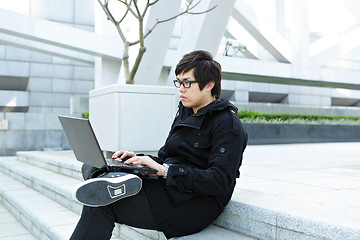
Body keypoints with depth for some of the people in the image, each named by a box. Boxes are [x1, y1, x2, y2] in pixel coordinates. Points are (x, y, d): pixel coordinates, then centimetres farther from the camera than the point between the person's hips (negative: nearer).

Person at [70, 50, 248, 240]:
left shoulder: (228, 124, -10)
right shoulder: (185, 113, 17)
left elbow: (221, 182, -20)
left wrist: (165, 171, -25)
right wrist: (138, 159, -2)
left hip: (194, 206, -9)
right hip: (169, 187, 9)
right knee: (91, 166, -10)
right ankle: (114, 182, -34)